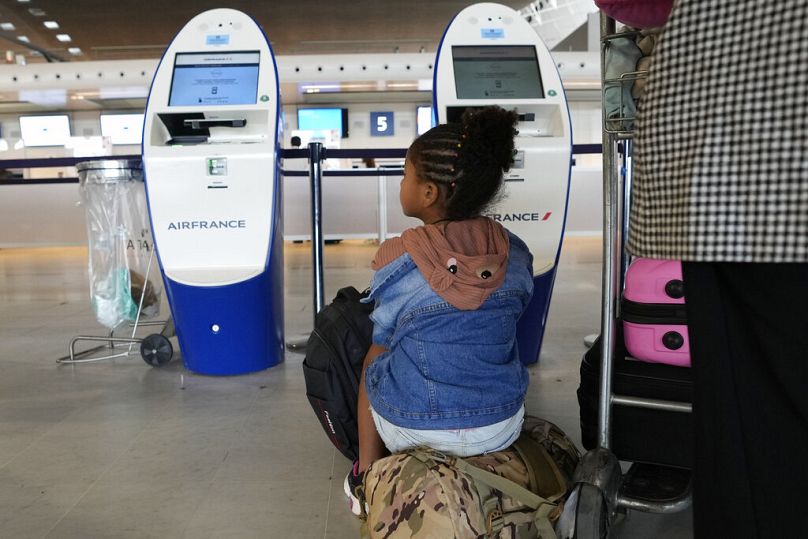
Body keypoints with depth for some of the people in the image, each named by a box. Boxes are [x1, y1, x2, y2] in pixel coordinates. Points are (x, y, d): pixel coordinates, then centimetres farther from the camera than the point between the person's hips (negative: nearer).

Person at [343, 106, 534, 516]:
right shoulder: (516, 256, -8)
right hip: (501, 428, 3)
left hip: (414, 430, -2)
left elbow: (381, 347, -6)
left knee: (370, 366, 28)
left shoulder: (397, 264, -19)